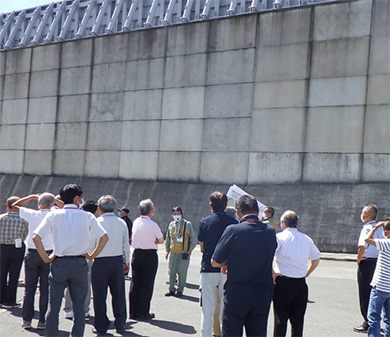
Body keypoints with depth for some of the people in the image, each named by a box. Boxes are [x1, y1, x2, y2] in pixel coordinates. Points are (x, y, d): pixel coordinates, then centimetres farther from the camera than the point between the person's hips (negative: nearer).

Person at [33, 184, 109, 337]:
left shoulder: (54, 215, -1)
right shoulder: (87, 216, -2)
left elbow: (36, 237, -10)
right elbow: (104, 237, -5)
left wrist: (46, 258, -3)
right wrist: (92, 255, 3)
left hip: (59, 263, 0)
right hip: (79, 264, 0)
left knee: (53, 306, 8)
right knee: (79, 306, 10)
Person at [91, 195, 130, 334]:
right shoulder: (122, 223, 3)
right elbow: (126, 246, 8)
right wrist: (126, 262, 18)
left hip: (100, 261, -3)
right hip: (118, 261, 3)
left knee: (100, 295, 7)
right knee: (118, 294, 11)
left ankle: (101, 326, 13)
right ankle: (120, 325, 17)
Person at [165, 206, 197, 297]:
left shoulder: (187, 224, -2)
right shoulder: (171, 225, 10)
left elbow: (193, 238, 1)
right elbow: (167, 239, 19)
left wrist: (190, 250, -5)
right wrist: (167, 251, 16)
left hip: (184, 253, -4)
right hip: (173, 252, 4)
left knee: (182, 272, -2)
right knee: (172, 271, 5)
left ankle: (180, 290, 10)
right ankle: (172, 289, 17)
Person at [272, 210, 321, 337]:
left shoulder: (280, 237, -8)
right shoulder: (307, 239, 7)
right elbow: (316, 260, 16)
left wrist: (272, 273, -12)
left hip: (282, 282, -4)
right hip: (301, 284, 4)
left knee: (280, 318, 3)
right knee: (298, 318, 13)